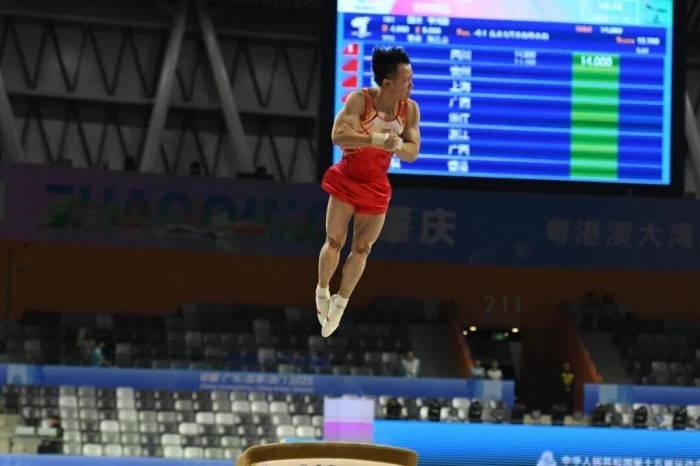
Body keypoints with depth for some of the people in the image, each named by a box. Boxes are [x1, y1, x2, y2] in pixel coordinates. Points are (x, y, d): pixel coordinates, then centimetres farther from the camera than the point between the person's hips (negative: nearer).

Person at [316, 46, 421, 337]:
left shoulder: (410, 110, -7)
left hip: (376, 186, 3)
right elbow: (338, 136, -31)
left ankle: (341, 302, 25)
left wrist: (395, 145, -28)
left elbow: (412, 153, -4)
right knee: (334, 242, 3)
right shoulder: (359, 100, -20)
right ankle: (322, 291, 28)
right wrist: (379, 139, -41)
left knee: (362, 248, 8)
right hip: (347, 179, -3)